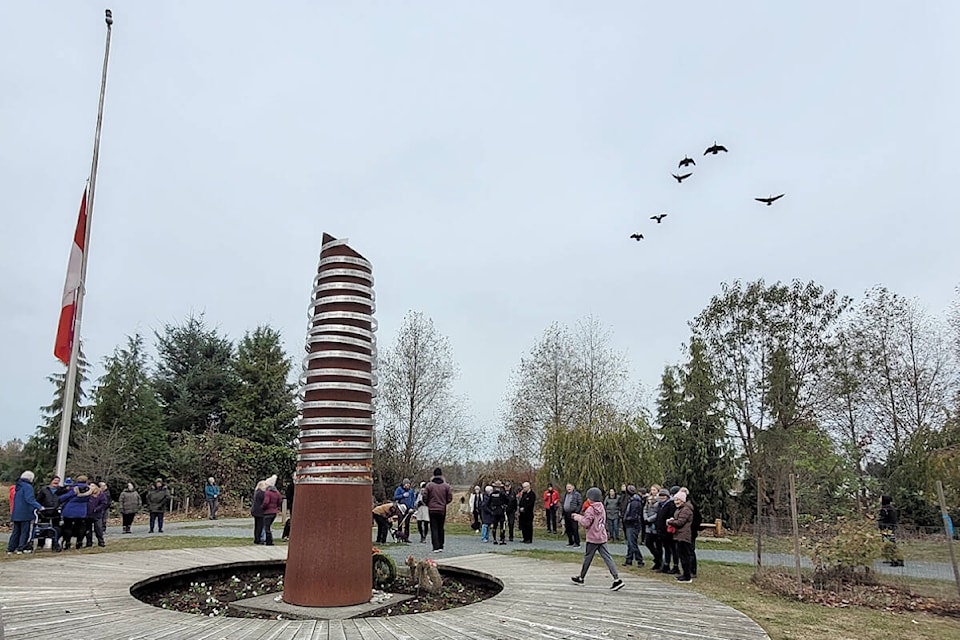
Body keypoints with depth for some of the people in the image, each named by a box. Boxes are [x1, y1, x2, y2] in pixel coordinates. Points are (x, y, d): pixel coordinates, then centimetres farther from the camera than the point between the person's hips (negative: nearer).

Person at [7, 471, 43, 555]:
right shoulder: (28, 487, -14)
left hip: (16, 513, 8)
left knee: (16, 531, 15)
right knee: (25, 531, -1)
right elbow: (30, 499, -25)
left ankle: (11, 548, 16)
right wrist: (39, 506, -28)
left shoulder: (17, 486, 15)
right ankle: (21, 548, -1)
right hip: (25, 513, -8)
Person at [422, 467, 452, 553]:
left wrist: (428, 504, 13)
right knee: (441, 528, 15)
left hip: (432, 509, -2)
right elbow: (450, 498, -1)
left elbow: (425, 497, -6)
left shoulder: (429, 485, -6)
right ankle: (440, 546, 18)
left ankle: (436, 547, -6)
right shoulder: (446, 486, -2)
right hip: (442, 510, 2)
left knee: (434, 529, 2)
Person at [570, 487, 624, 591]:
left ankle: (581, 578, 23)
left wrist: (578, 518, -2)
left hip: (593, 538, -7)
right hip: (602, 538, 7)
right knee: (607, 558, 1)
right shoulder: (602, 508, 11)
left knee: (587, 558, 8)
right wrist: (580, 516, 15)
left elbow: (586, 523, -19)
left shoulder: (590, 509, -15)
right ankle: (617, 579, -10)